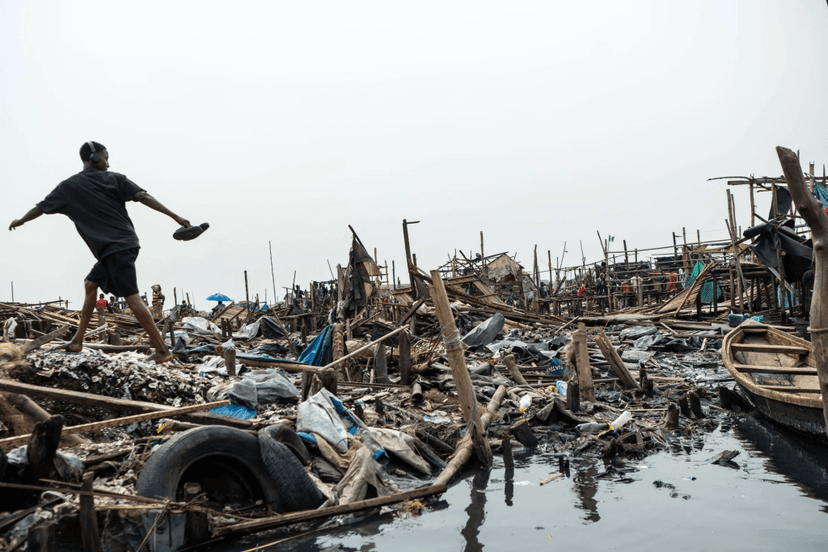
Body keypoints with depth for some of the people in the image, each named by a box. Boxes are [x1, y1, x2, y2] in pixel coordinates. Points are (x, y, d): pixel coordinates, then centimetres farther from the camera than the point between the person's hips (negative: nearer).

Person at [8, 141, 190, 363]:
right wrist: (174, 216, -7)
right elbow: (144, 197, -4)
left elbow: (42, 207, 19)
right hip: (127, 243, 6)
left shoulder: (69, 186, 6)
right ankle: (77, 341, 23)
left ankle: (162, 350, -16)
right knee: (91, 284, 20)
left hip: (113, 249, -6)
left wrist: (20, 221, 37)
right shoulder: (115, 179, 9)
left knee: (132, 297, -11)